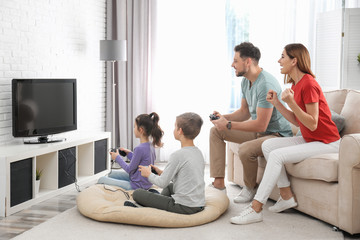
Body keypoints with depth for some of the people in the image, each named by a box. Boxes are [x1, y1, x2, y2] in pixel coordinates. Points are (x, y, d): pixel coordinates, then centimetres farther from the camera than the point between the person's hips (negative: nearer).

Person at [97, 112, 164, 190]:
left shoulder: (140, 149, -27)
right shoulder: (150, 146, 0)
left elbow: (130, 170, -16)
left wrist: (117, 157, -3)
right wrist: (129, 154, 10)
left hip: (137, 186, -9)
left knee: (101, 180, -1)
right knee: (112, 174, 24)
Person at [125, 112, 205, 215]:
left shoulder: (178, 155, -18)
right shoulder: (198, 152, 8)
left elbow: (162, 183, -13)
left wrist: (149, 174, 6)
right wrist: (162, 173, 15)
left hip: (184, 207, -9)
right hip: (200, 205, 9)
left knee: (137, 193, -3)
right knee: (170, 186, 38)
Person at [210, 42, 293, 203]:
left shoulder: (266, 85, -27)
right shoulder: (246, 81, 4)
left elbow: (261, 125, -30)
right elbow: (244, 112, 15)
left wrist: (229, 125, -23)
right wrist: (223, 117, -4)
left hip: (277, 134, -10)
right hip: (258, 131, 10)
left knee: (245, 149, -36)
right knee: (216, 131, 4)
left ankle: (250, 188, -5)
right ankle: (218, 182, -1)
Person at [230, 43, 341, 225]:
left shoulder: (308, 84, -20)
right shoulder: (296, 84, 9)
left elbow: (312, 124, -21)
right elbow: (298, 122, 9)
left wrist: (291, 102, -29)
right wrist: (276, 103, 3)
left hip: (326, 143, -9)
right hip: (309, 140, 9)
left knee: (277, 155, -23)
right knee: (267, 145, -3)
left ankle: (255, 209, -19)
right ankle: (286, 196, 0)